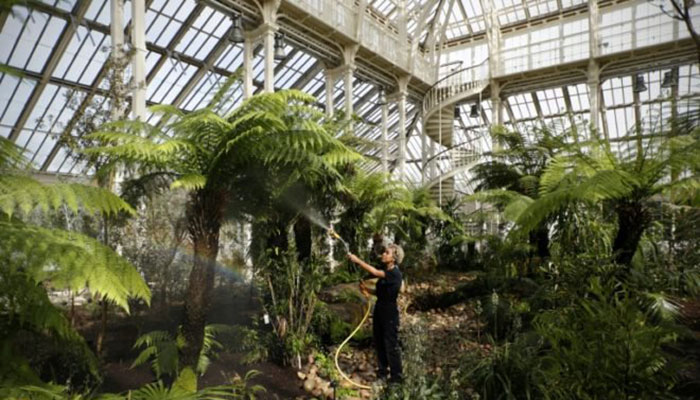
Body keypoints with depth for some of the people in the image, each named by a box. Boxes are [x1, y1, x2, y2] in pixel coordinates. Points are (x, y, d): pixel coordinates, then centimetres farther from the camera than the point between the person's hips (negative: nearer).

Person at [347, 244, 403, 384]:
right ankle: (382, 373, 31)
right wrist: (367, 290, -2)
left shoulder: (395, 274, -18)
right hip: (379, 309, 9)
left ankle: (397, 376, 16)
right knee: (379, 343, 16)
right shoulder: (385, 271, 8)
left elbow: (375, 272, -32)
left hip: (390, 312, -8)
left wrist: (357, 260, -30)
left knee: (391, 345, 2)